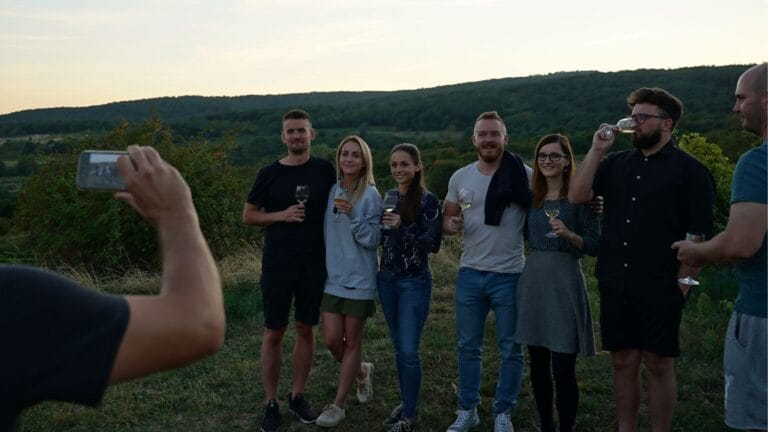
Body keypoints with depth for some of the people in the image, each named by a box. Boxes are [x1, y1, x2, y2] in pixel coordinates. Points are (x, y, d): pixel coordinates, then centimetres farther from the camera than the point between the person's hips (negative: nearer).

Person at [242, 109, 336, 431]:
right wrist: (281, 215, -12)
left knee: (306, 330, 10)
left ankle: (297, 396, 26)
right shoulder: (269, 173, -1)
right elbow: (248, 216, 3)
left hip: (314, 265, 1)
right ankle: (271, 403, 18)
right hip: (277, 266, -1)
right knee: (274, 334, 5)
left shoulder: (324, 170, 1)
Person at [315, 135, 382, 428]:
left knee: (352, 341, 6)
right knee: (331, 340, 5)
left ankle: (339, 405, 18)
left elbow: (372, 239, -13)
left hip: (359, 280, -5)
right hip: (332, 277, 5)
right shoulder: (331, 192, 5)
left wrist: (353, 214, -25)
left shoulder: (371, 196, -10)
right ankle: (362, 371, 35)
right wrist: (322, 267, 7)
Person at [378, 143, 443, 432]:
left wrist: (402, 226, -23)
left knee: (409, 350, -4)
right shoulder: (387, 197, 7)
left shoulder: (428, 201, -10)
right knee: (398, 347, 14)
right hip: (387, 280, 6)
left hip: (415, 283, -6)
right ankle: (405, 401, 29)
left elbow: (433, 244, -14)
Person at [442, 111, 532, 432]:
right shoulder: (460, 177, 3)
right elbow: (446, 219, 11)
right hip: (469, 274, 3)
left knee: (510, 349, 9)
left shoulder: (525, 175, -8)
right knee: (468, 346, 13)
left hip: (509, 275, -3)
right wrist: (450, 224, -12)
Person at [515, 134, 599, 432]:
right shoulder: (531, 196, 10)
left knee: (563, 368, -4)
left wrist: (568, 234, -20)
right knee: (538, 364, 12)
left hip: (564, 281, -5)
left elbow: (595, 245, -6)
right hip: (532, 280, 5)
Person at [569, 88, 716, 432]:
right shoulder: (617, 163, 10)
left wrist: (683, 282, -10)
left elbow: (700, 234, -5)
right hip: (615, 284, 4)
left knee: (658, 364, 5)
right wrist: (596, 149, -5)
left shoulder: (689, 170, -3)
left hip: (660, 288, -4)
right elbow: (576, 195, -2)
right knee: (623, 361, 11)